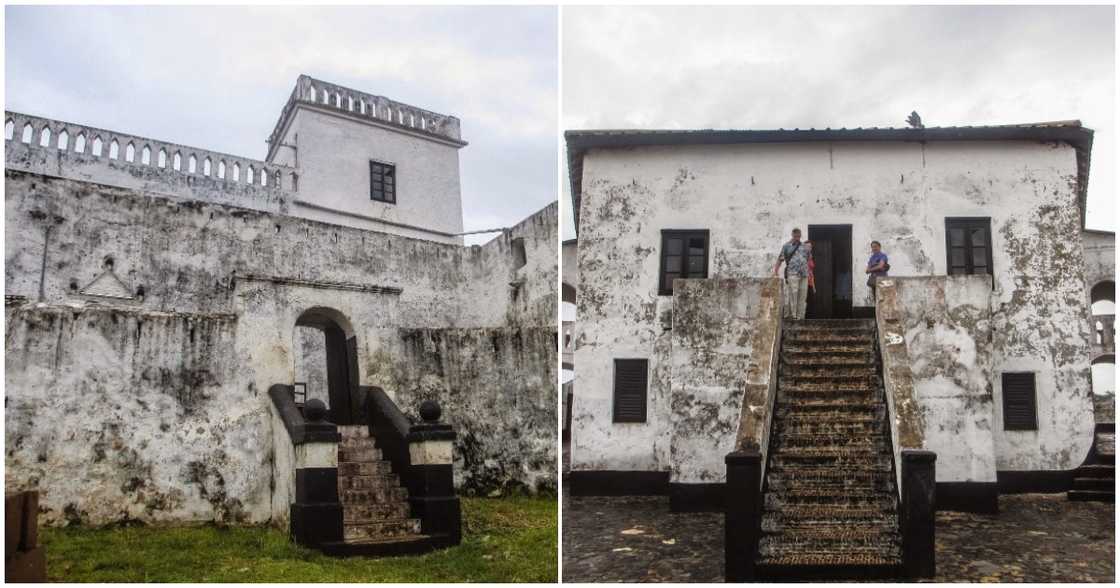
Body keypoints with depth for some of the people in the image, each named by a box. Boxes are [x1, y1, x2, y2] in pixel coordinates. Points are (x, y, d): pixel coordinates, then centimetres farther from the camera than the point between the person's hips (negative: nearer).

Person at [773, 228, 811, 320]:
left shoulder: (804, 247, 17)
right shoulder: (786, 247, 6)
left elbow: (808, 260, 24)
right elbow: (780, 260, 3)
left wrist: (808, 273, 18)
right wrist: (775, 271, -8)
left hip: (804, 274, 4)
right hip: (792, 274, -4)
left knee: (802, 295, 3)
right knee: (793, 294, -10)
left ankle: (800, 315, 8)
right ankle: (792, 315, -5)